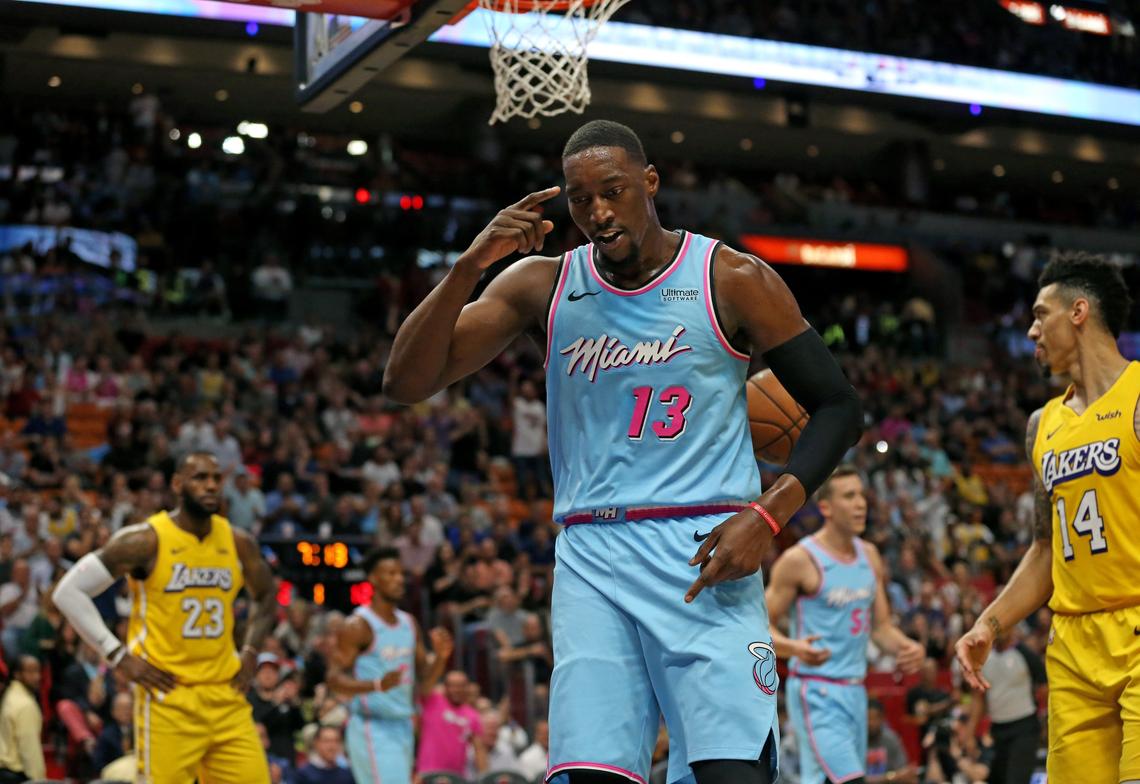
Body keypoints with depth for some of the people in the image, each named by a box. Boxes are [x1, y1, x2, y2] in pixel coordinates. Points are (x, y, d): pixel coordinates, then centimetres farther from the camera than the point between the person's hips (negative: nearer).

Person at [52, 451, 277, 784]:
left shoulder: (238, 542, 5)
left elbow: (265, 596, 24)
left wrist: (250, 652, 10)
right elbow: (69, 591, -8)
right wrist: (118, 656, -10)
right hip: (167, 697, -5)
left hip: (226, 694, 5)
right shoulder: (146, 541, -10)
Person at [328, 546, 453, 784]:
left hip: (403, 727, 8)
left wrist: (440, 656, -5)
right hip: (372, 727, -8)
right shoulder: (358, 626, -11)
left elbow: (425, 680, 16)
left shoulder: (409, 623, 12)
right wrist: (378, 685, -30)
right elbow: (334, 679, -15)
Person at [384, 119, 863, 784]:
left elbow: (839, 407, 4)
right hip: (592, 560, 2)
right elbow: (406, 383, 1)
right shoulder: (542, 286, 8)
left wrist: (768, 515, -11)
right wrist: (470, 265, -12)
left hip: (706, 557, -2)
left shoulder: (732, 280, 1)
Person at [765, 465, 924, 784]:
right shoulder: (799, 559, -11)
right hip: (817, 694, -8)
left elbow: (881, 625, 18)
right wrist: (795, 647, -29)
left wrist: (905, 648, -3)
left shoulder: (869, 555, 10)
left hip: (855, 691, 8)